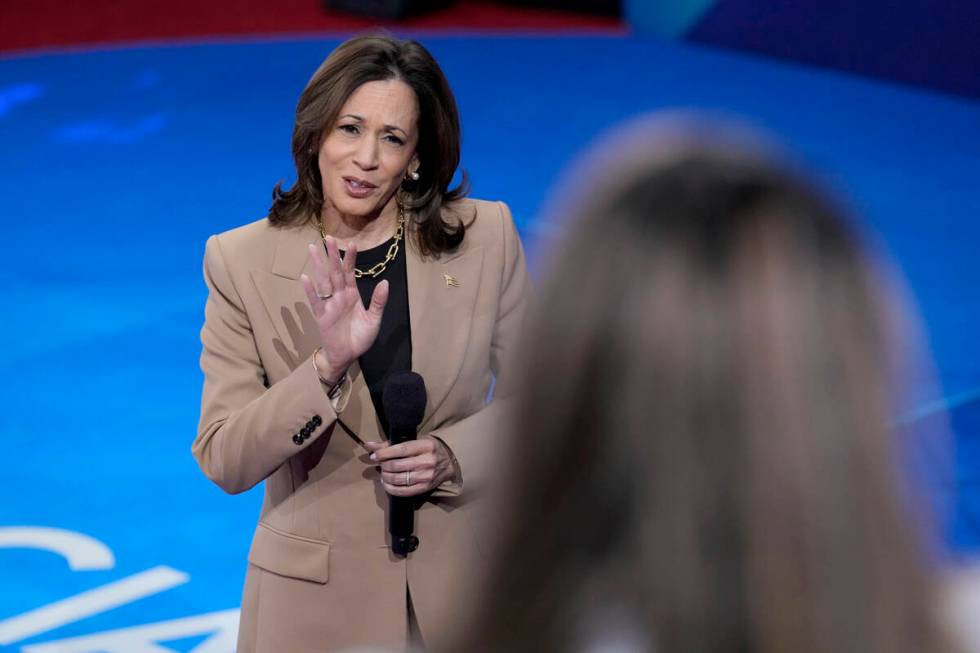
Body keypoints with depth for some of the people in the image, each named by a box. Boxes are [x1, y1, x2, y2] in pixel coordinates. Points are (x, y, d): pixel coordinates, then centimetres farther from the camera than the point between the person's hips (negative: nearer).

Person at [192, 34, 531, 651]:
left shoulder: (486, 236, -5)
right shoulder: (242, 259, -8)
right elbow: (224, 463, -12)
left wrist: (452, 457, -14)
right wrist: (327, 368, -26)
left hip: (463, 579, 1)